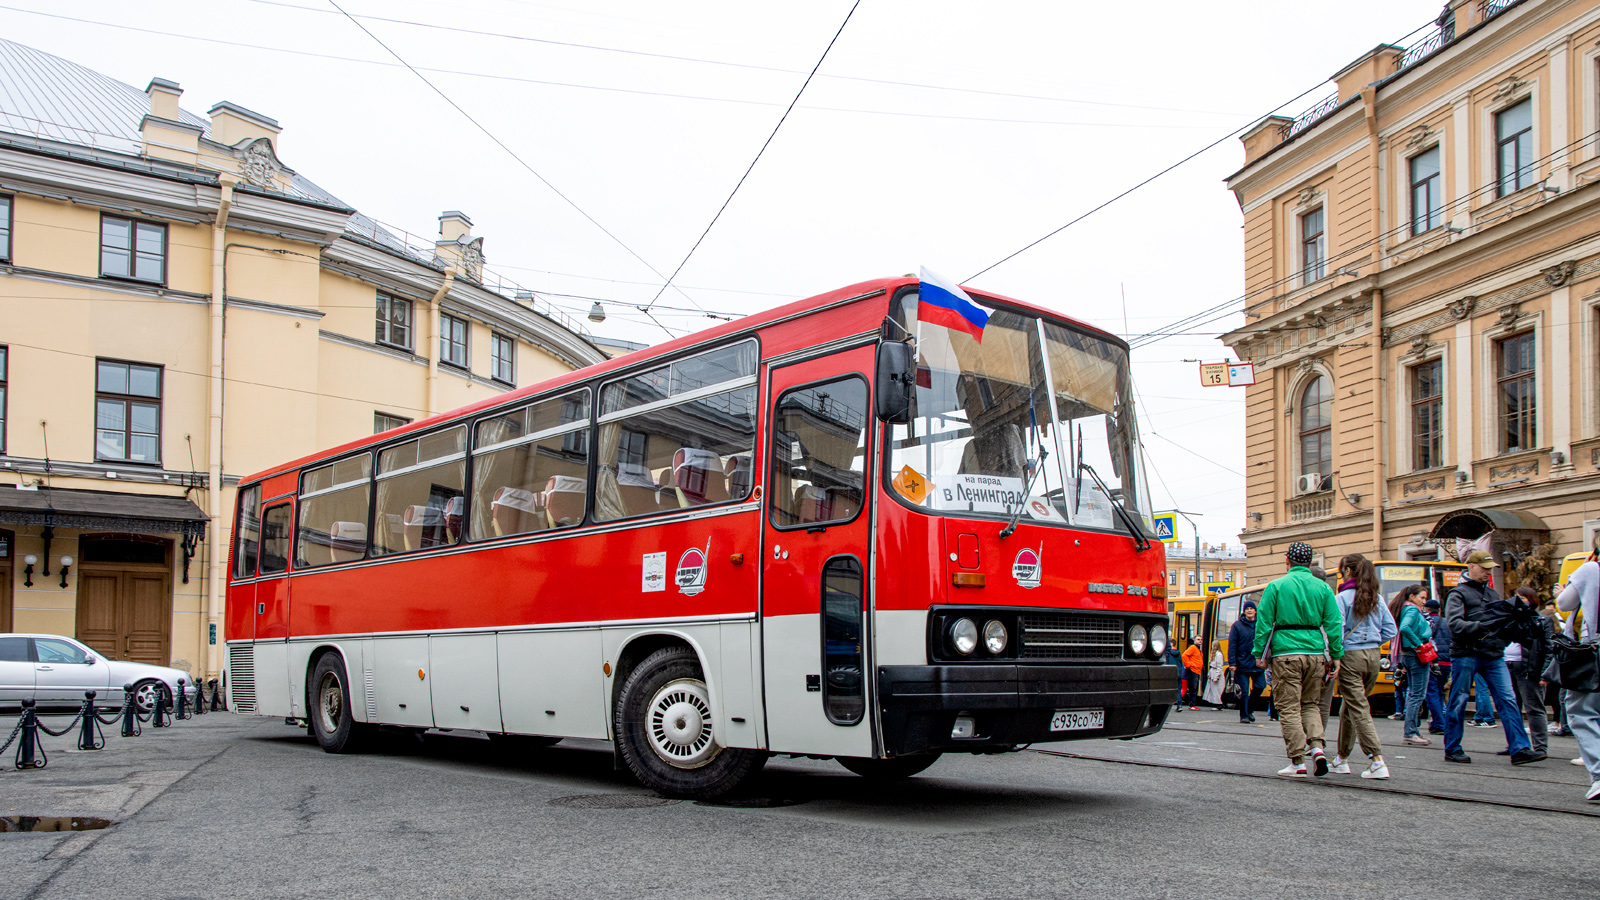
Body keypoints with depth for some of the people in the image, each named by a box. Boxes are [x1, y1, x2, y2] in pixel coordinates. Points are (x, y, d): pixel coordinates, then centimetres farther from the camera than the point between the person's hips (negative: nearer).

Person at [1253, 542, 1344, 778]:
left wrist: (1260, 653, 2)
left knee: (1289, 707, 1)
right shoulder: (1323, 588, 6)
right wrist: (1336, 656, 9)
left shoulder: (1276, 586, -1)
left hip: (1286, 654, -3)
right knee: (1310, 704, 17)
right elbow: (1333, 624, 5)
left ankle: (1298, 762, -2)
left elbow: (1264, 622, -3)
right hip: (1316, 652, 3)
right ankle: (1317, 747, -2)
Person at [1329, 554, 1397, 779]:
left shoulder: (1342, 598, -10)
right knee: (1350, 707, 18)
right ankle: (1342, 758, 26)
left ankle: (1377, 761, -14)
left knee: (1359, 710, -4)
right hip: (1374, 657, 6)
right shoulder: (1377, 598, 7)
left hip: (1351, 657, -6)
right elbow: (1390, 630, 7)